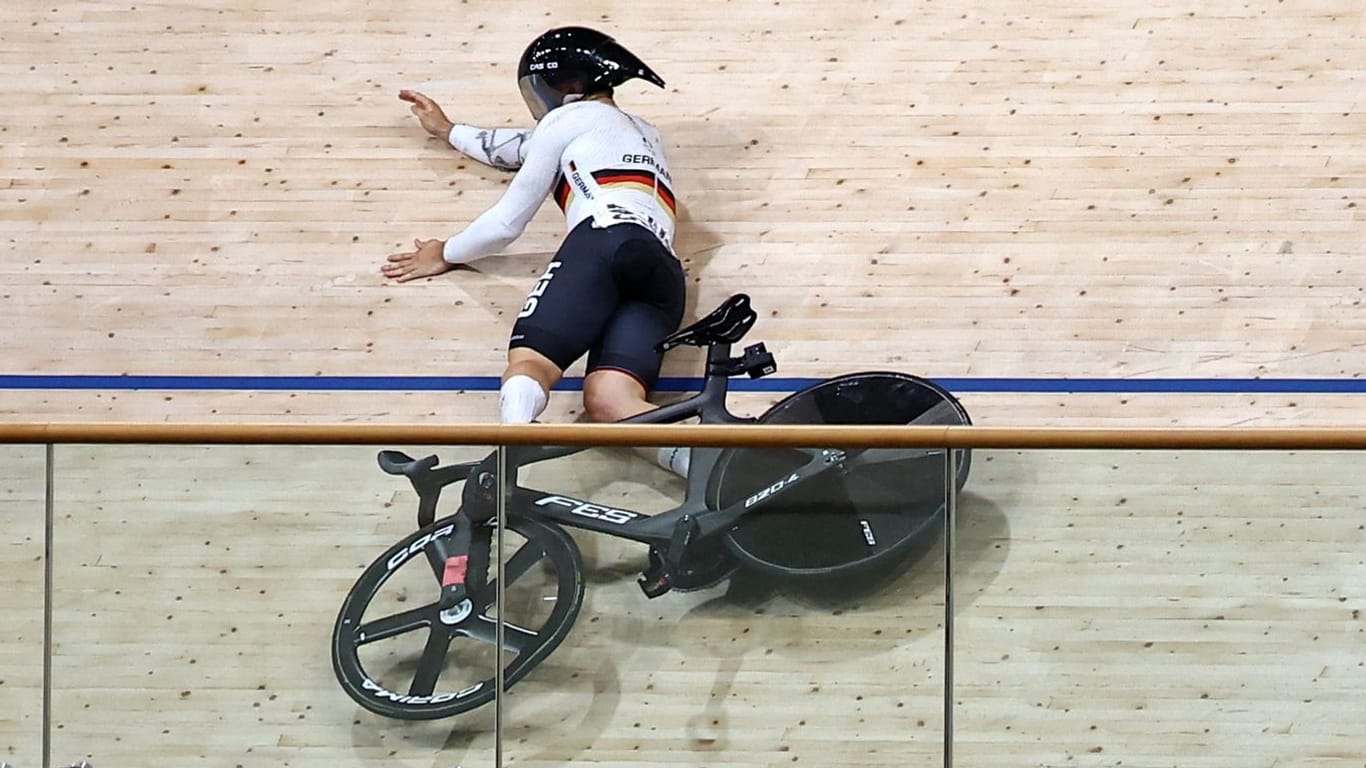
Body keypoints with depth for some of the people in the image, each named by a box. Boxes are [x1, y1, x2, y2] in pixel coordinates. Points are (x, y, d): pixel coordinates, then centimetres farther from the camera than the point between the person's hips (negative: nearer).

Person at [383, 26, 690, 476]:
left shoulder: (567, 118, 21)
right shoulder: (645, 134, 42)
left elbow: (508, 223, 20)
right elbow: (528, 151, 53)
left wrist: (445, 255, 35)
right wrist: (448, 131, 64)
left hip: (603, 242, -5)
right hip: (663, 274, 5)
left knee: (527, 364, -19)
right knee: (609, 402, -20)